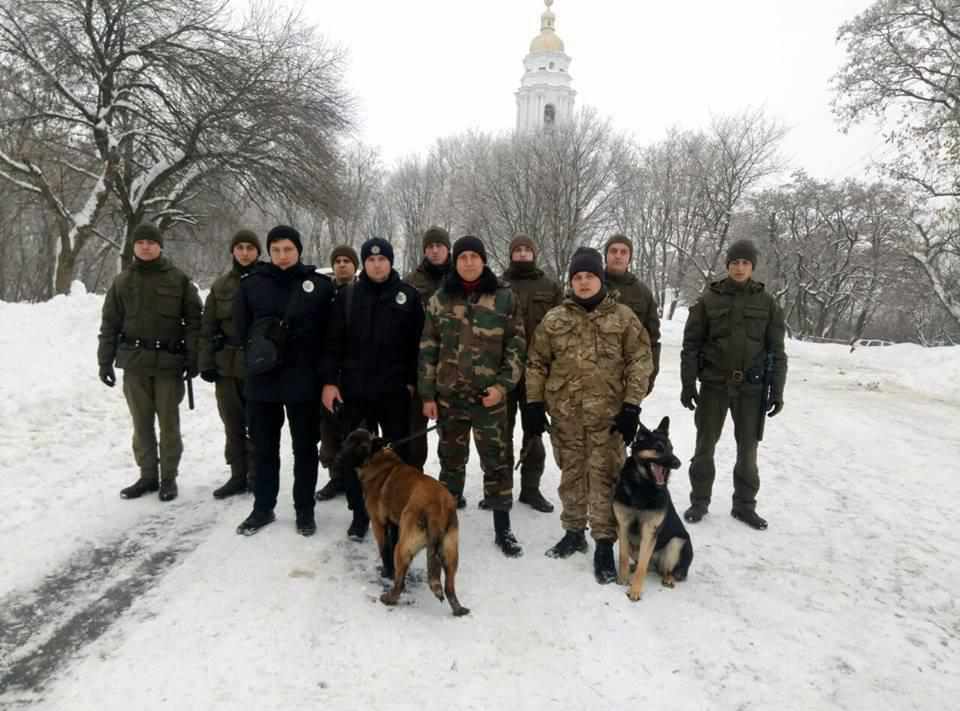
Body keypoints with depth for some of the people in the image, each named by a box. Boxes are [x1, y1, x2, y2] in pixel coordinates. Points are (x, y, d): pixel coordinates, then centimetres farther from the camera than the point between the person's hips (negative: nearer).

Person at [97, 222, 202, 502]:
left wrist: (193, 359, -7)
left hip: (169, 361, -3)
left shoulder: (178, 279, 0)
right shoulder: (122, 281, 7)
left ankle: (169, 477, 14)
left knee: (169, 423, 4)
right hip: (134, 361, 3)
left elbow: (193, 321, -2)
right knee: (141, 423, 9)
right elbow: (109, 324, 10)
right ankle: (148, 475, 21)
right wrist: (105, 361, 5)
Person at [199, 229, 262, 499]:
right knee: (232, 425, 10)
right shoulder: (221, 285, 9)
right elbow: (208, 328, 9)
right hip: (227, 364, 4)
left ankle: (256, 476, 13)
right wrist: (206, 362, 2)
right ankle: (238, 476, 21)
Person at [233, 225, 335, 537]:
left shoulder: (320, 284, -2)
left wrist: (320, 369, -3)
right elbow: (241, 328, 7)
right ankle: (263, 508, 28)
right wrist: (261, 349, -4)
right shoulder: (252, 283, 2)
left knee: (305, 448, 9)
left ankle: (305, 510, 22)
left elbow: (331, 331, 1)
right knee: (264, 448, 13)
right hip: (262, 379, 2)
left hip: (303, 380, -1)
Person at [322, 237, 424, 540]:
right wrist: (330, 381, -3)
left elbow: (418, 342, 1)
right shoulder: (348, 296, 4)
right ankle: (360, 512, 19)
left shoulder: (408, 295, 1)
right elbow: (334, 342, 3)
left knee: (398, 451, 8)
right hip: (355, 389, 1)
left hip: (395, 389, -1)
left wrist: (413, 381, -3)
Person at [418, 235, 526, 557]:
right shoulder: (440, 299, 3)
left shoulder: (504, 297, -1)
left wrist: (503, 385, -10)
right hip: (449, 395, 2)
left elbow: (516, 345, 0)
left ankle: (502, 528, 13)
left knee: (497, 459, 3)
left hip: (490, 395, -1)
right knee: (451, 456, 14)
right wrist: (427, 394, 1)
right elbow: (428, 349, 4)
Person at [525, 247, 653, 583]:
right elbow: (536, 362, 8)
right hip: (565, 412, 2)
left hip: (607, 412, -2)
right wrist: (534, 402, 3)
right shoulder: (554, 319, 5)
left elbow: (641, 361, -2)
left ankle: (604, 544, 7)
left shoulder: (622, 317, 0)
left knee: (605, 476, -2)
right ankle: (573, 532, 29)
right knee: (571, 474, 14)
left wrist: (632, 405, -8)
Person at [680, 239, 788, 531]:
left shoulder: (766, 302, 3)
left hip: (751, 387, 1)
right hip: (714, 384, -1)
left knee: (748, 448, 9)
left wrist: (777, 390, 1)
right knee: (705, 445, 8)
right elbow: (691, 343, -1)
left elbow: (776, 350, 5)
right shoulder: (709, 299, -1)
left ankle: (744, 504, 25)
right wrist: (688, 383, -5)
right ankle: (699, 501, 22)